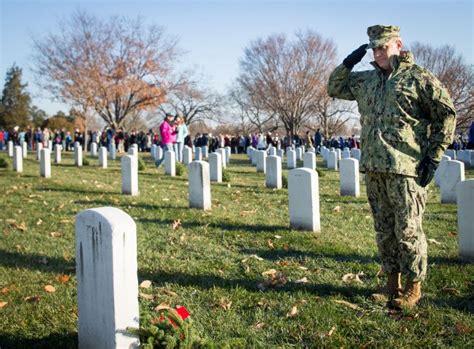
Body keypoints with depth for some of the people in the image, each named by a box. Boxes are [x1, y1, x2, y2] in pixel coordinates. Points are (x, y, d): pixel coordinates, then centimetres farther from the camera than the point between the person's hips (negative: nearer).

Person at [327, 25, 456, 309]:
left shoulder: (418, 78, -4)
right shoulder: (367, 80, 15)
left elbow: (446, 114, -4)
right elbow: (334, 88, 26)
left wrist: (434, 156, -9)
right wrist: (349, 62, 9)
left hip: (406, 168, -6)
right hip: (374, 168, 7)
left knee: (408, 230, -1)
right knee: (384, 230, 13)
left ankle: (414, 287, 13)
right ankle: (393, 283, 25)